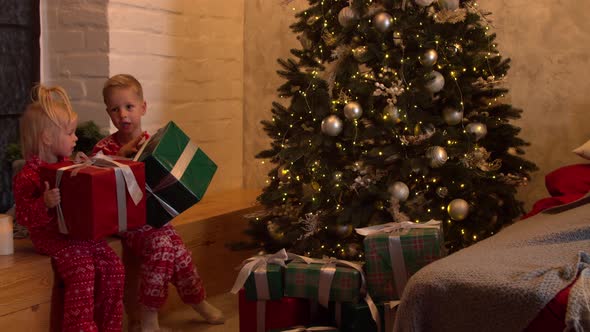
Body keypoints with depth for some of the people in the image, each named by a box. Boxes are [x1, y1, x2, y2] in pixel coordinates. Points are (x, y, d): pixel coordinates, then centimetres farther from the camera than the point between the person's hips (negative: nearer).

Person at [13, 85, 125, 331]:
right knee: (83, 269, -27)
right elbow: (25, 217, -19)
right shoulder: (28, 177, -14)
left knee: (112, 265, -7)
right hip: (52, 237, -7)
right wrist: (45, 204, -35)